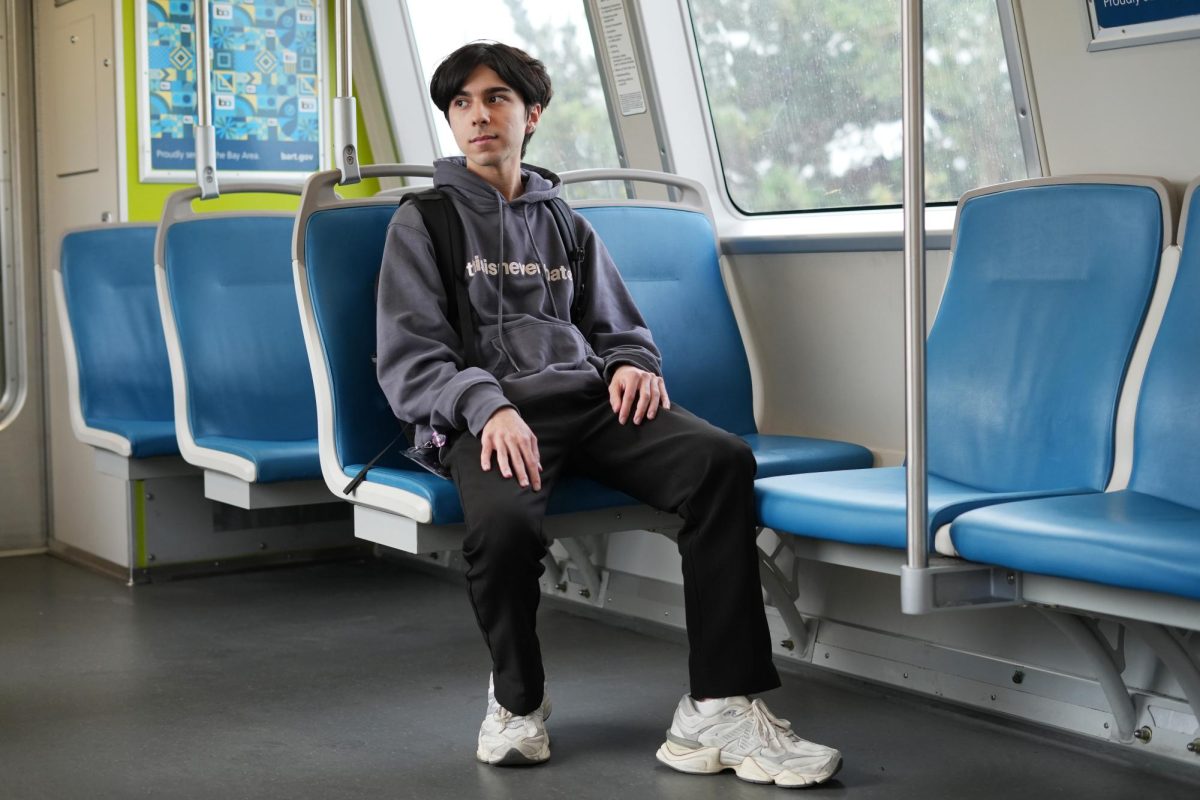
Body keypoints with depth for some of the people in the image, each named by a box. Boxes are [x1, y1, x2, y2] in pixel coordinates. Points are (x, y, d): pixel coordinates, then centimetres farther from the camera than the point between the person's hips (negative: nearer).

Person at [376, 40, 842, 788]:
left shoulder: (566, 224, 26)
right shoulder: (423, 223, 12)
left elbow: (622, 332, 27)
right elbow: (409, 361, 0)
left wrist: (633, 364, 1)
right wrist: (486, 407, -20)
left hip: (587, 400, 4)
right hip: (487, 414, -4)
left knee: (723, 459, -28)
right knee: (505, 522, -40)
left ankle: (718, 712, -30)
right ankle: (517, 700, -9)